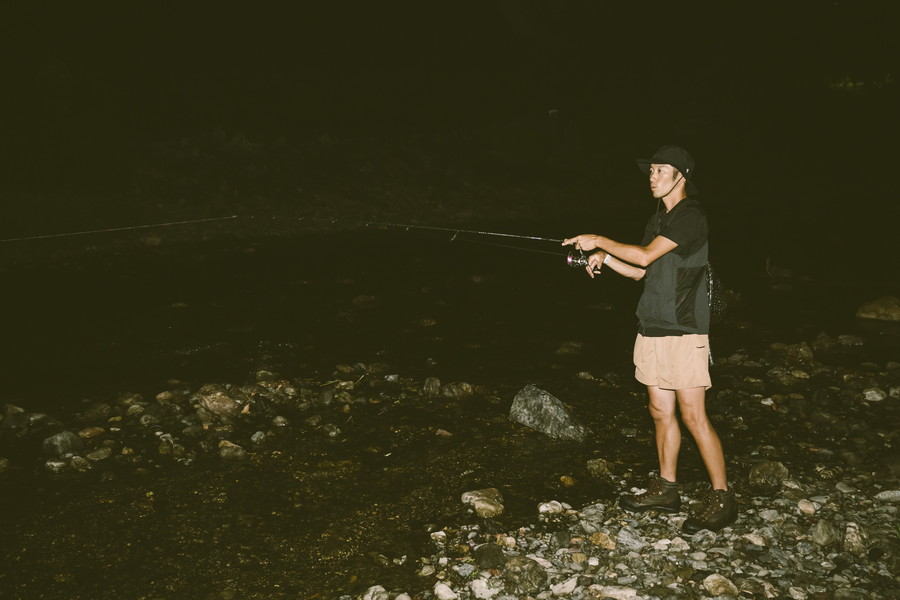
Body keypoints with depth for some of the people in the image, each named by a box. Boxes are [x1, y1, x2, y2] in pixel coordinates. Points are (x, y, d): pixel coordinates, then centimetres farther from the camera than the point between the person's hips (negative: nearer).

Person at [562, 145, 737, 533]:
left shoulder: (690, 216, -11)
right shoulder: (658, 219, 18)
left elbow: (645, 256, -19)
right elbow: (643, 271, 21)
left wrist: (599, 241, -9)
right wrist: (605, 258, 7)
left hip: (683, 331, -9)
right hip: (652, 328, 9)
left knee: (693, 416, -7)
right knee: (661, 411, 12)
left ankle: (722, 498, 4)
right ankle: (666, 489, 23)